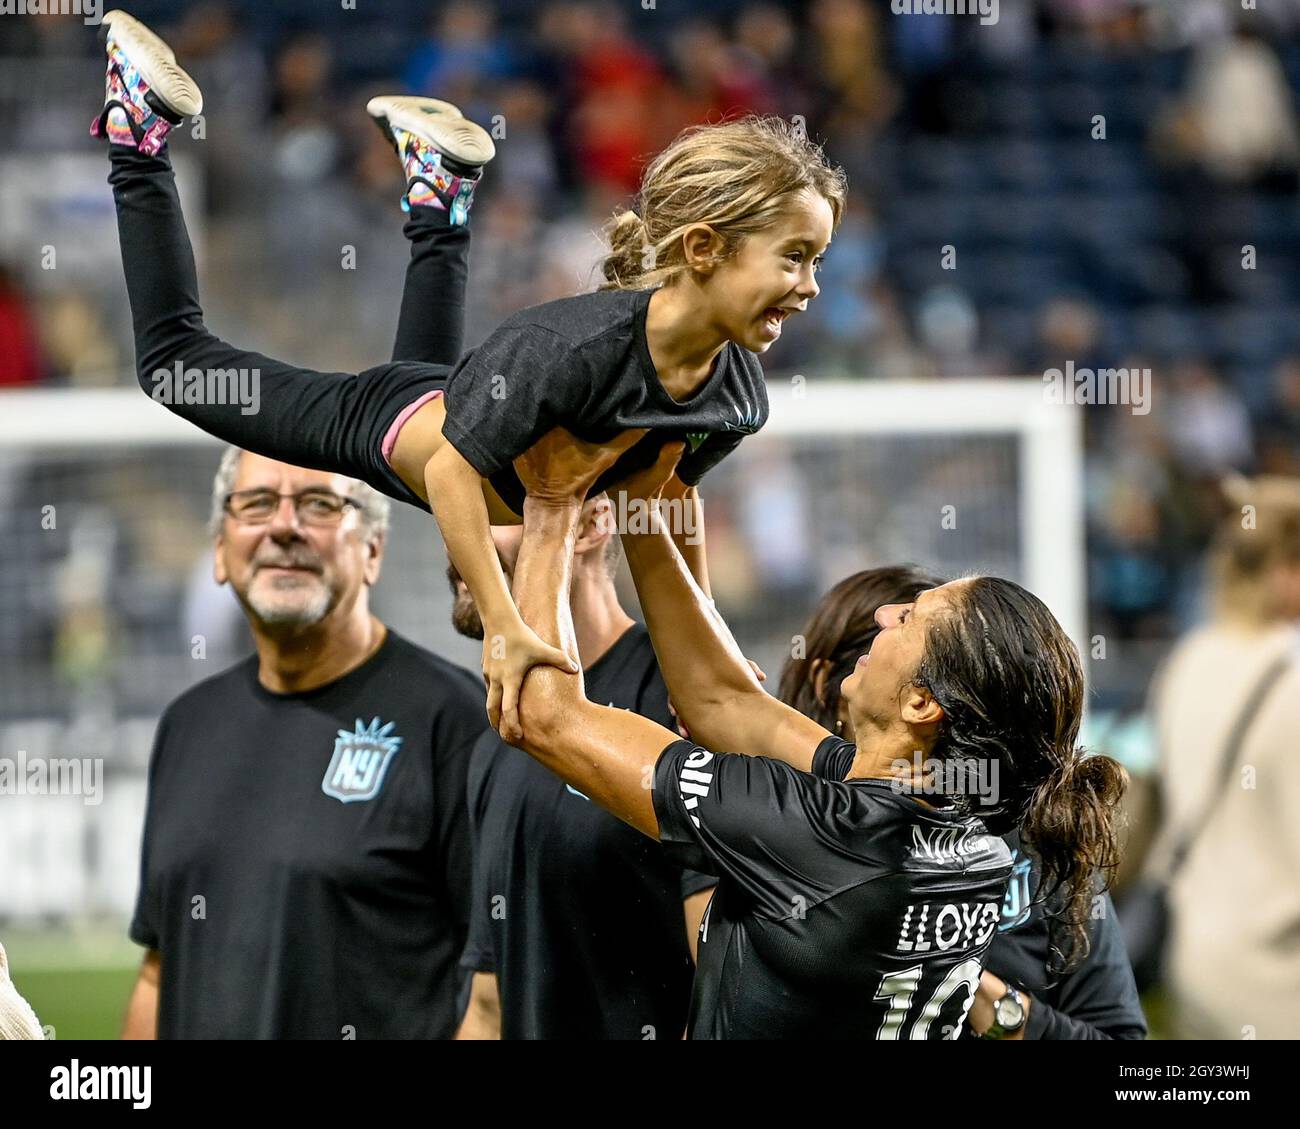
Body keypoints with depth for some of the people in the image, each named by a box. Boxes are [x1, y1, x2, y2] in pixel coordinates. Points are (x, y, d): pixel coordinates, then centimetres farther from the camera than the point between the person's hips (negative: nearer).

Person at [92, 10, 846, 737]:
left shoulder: (740, 392, -24)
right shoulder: (576, 343, -45)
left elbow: (675, 489, -2)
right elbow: (454, 472, -38)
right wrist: (505, 629, -40)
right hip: (391, 426, -6)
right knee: (176, 356, 15)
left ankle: (440, 192, 53)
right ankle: (141, 141, 27)